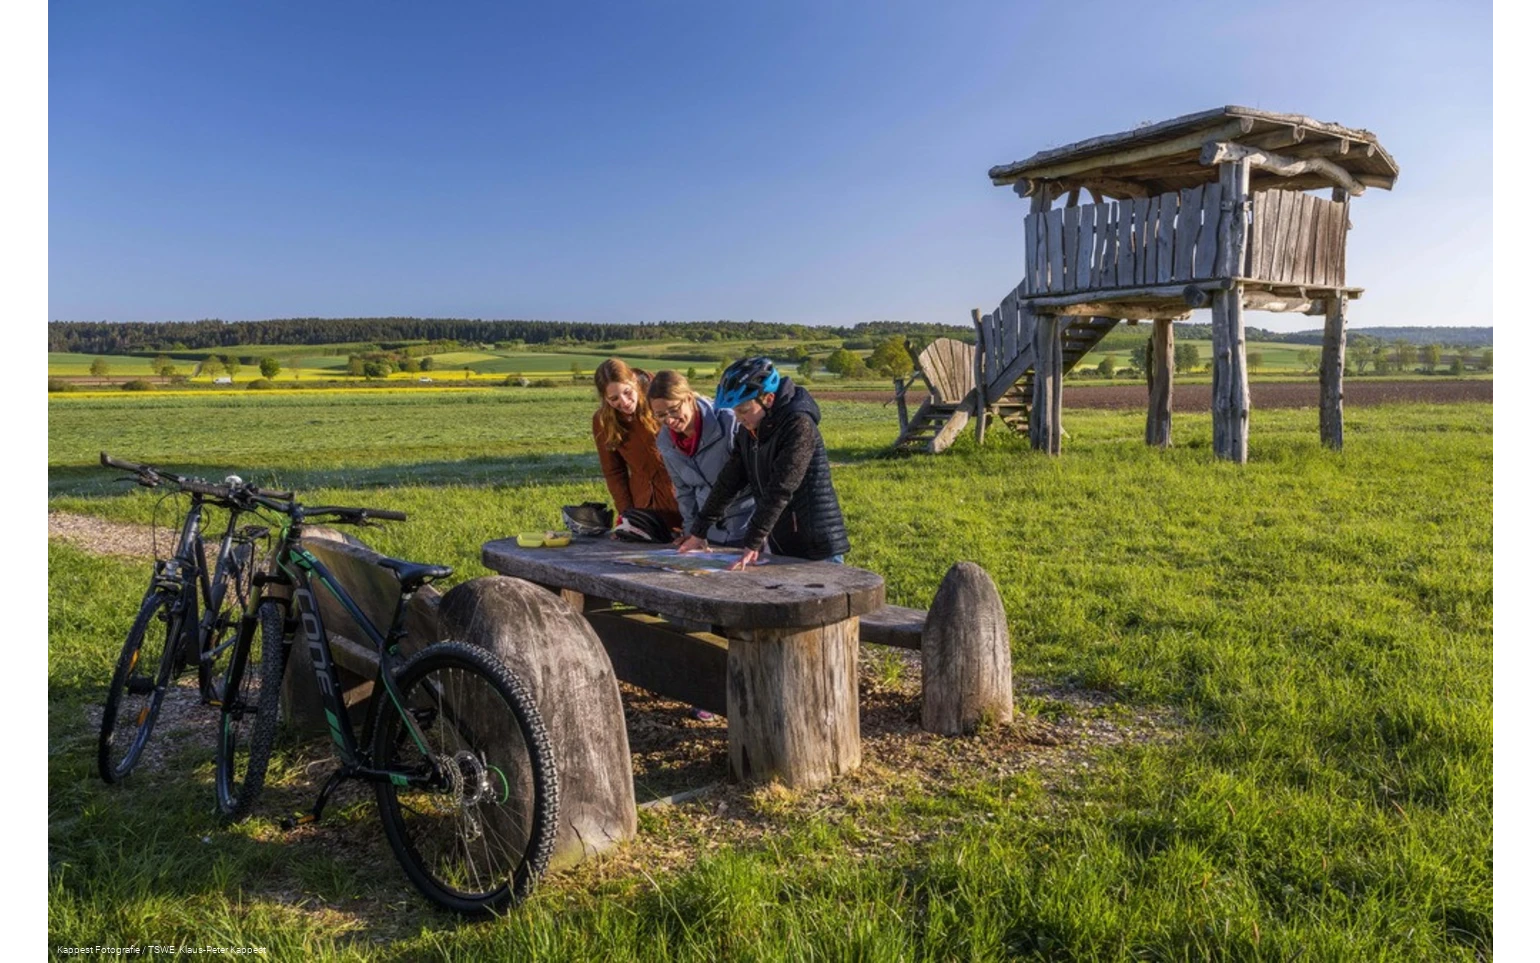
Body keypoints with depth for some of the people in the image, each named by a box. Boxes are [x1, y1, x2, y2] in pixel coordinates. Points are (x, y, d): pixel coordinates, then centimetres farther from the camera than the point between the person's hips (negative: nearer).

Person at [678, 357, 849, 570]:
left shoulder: (799, 425, -19)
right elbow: (728, 482, 11)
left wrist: (753, 542, -27)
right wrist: (699, 531, 12)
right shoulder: (748, 431, 5)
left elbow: (780, 490, -25)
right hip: (779, 546, 7)